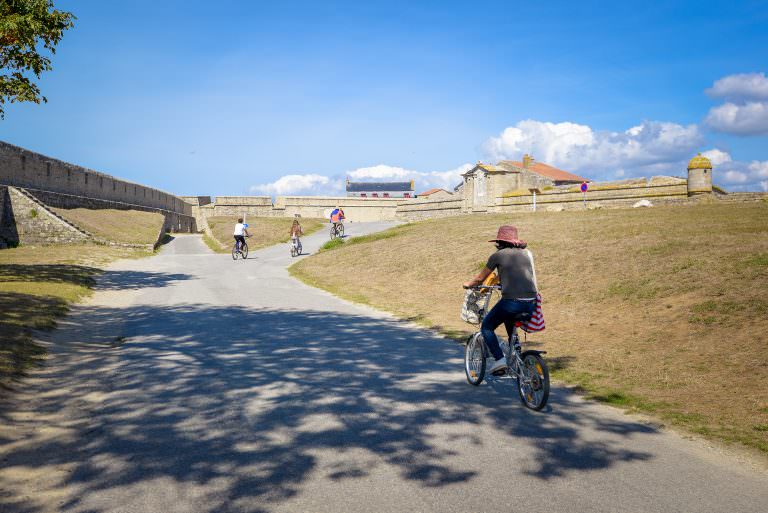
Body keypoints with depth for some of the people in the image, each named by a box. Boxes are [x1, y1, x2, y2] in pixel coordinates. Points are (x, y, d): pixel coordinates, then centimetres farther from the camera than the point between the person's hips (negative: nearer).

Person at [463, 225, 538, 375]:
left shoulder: (497, 256, 5)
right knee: (510, 325, 32)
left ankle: (499, 359, -3)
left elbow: (479, 279, 13)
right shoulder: (527, 253, 17)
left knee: (486, 327, 13)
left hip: (511, 301, -5)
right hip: (531, 303, 5)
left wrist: (468, 284, 33)